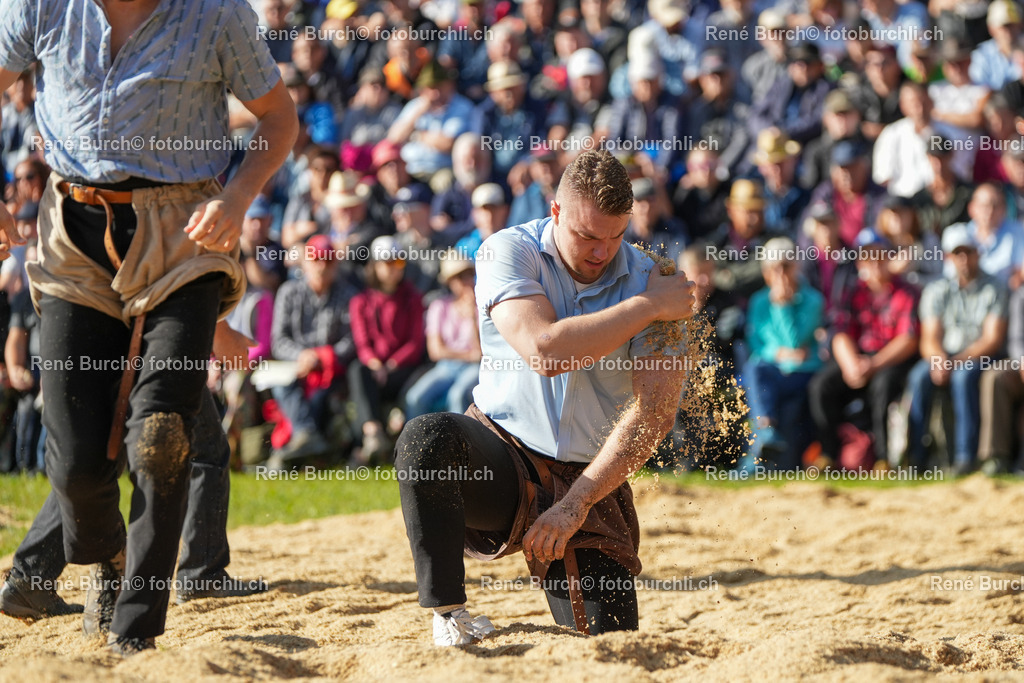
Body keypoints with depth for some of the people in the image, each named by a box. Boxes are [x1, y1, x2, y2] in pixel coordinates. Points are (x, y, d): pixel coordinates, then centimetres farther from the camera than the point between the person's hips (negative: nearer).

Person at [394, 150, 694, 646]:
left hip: (592, 480, 1)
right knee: (427, 438, -36)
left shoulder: (648, 281, -4)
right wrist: (647, 308, -19)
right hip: (502, 455, -1)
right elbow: (544, 350, -25)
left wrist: (575, 504, -21)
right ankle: (448, 614, -22)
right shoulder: (509, 252, -8)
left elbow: (655, 410, -13)